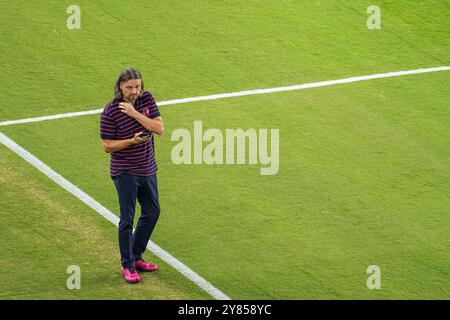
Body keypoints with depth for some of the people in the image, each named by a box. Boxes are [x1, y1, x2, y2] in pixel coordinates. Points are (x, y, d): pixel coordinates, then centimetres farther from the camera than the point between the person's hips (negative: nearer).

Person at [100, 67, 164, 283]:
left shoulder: (147, 99, -1)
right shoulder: (110, 111, -15)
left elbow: (160, 128, -10)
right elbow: (108, 146, -11)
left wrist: (135, 114, -20)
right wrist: (133, 141, -25)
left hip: (147, 168, 6)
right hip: (125, 172, -6)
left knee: (152, 212, 15)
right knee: (127, 218, -5)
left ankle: (136, 257, 31)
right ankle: (128, 266, 6)